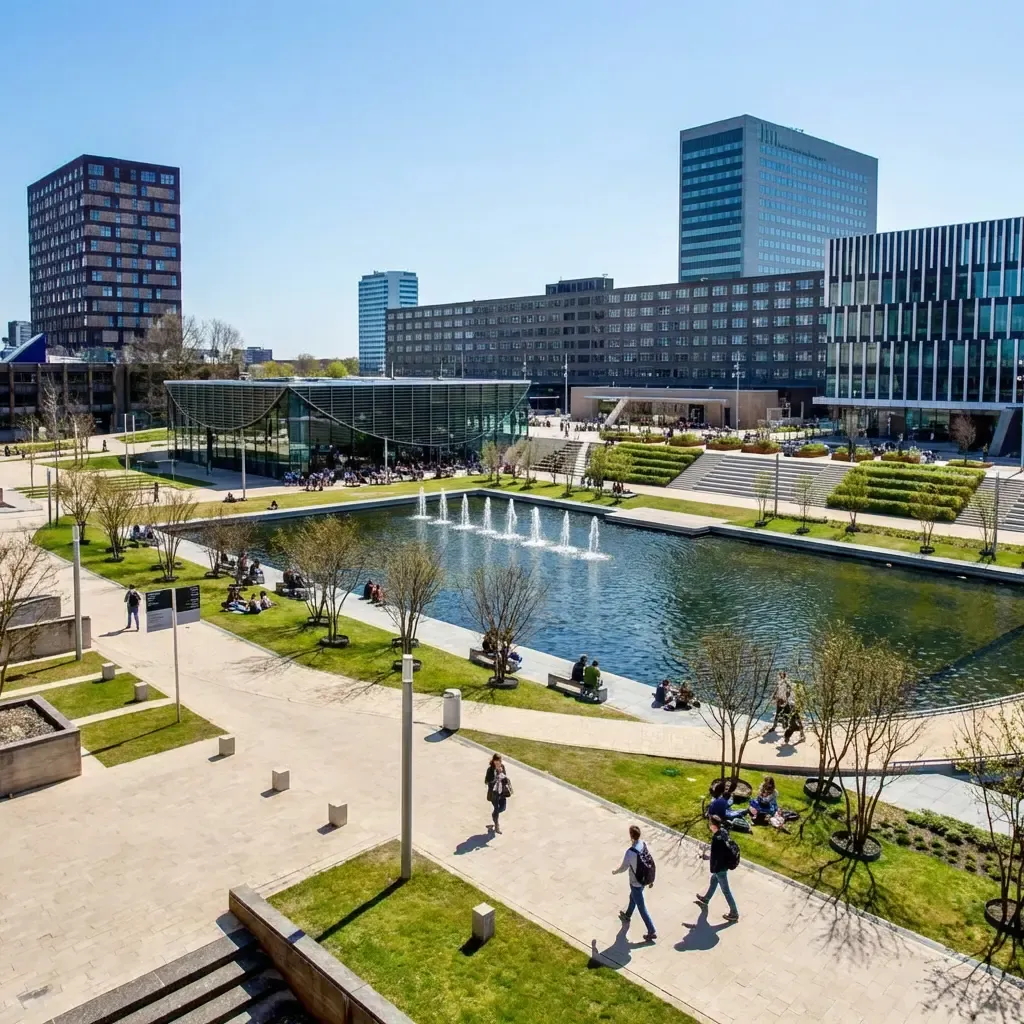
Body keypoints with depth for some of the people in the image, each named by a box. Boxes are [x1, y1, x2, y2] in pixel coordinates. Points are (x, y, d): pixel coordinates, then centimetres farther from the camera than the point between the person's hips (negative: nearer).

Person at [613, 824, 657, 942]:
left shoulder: (630, 852, -34)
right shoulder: (644, 844, -12)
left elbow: (623, 868, -19)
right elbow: (649, 861, 1)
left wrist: (615, 872, 3)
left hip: (636, 882, -8)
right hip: (644, 879, 8)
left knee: (641, 907, 8)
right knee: (632, 897, 32)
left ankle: (652, 932, 17)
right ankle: (627, 915, 55)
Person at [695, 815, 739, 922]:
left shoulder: (717, 839, -35)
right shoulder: (723, 831, -9)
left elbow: (715, 856, -25)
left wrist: (713, 869, -10)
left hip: (720, 867, -9)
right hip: (725, 863, 9)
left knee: (725, 890, 8)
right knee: (713, 880, 30)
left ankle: (734, 913, 23)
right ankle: (706, 899, 52)